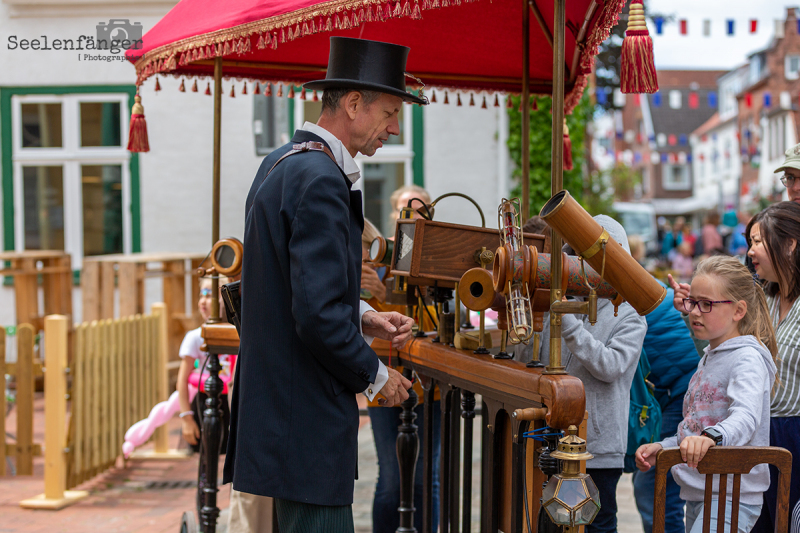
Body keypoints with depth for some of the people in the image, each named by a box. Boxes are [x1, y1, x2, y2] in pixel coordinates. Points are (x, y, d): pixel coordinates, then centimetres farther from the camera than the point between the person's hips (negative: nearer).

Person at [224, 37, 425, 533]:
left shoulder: (280, 163, 13)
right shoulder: (320, 179, -20)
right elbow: (318, 314, -25)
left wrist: (365, 319, 11)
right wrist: (375, 375, -10)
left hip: (275, 396, 11)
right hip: (307, 416, -11)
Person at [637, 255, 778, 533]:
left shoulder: (748, 358, -13)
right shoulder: (708, 358, 17)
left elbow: (746, 417, -31)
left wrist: (711, 437, -50)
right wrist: (662, 448, 11)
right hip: (698, 494, 9)